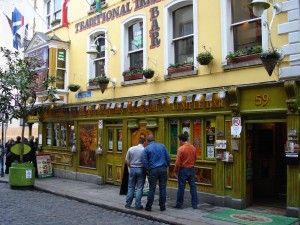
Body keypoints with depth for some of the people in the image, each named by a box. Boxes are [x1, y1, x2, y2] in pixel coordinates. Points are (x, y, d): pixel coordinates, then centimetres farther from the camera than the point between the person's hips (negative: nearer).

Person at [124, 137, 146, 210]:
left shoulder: (131, 149, 1)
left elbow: (126, 160, 2)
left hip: (132, 169, 3)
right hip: (141, 169, -3)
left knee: (131, 187, 13)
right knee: (139, 188, 4)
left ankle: (128, 204, 18)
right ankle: (138, 205, 6)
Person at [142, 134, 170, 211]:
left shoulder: (147, 148, 0)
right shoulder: (162, 146, 6)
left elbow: (145, 161, -1)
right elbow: (168, 157, 6)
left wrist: (148, 170, 10)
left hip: (153, 170, -2)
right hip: (163, 169, 2)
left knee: (152, 189, 4)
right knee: (163, 188, 6)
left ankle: (148, 206, 9)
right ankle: (162, 206, 11)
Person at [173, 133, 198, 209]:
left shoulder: (181, 149, -15)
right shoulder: (193, 148, 2)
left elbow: (178, 162, -14)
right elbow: (195, 159, 11)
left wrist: (175, 171, -4)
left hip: (183, 169, -5)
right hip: (192, 169, 5)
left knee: (181, 187, 5)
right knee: (193, 186, 9)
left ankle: (179, 204, 13)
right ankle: (194, 204, 13)